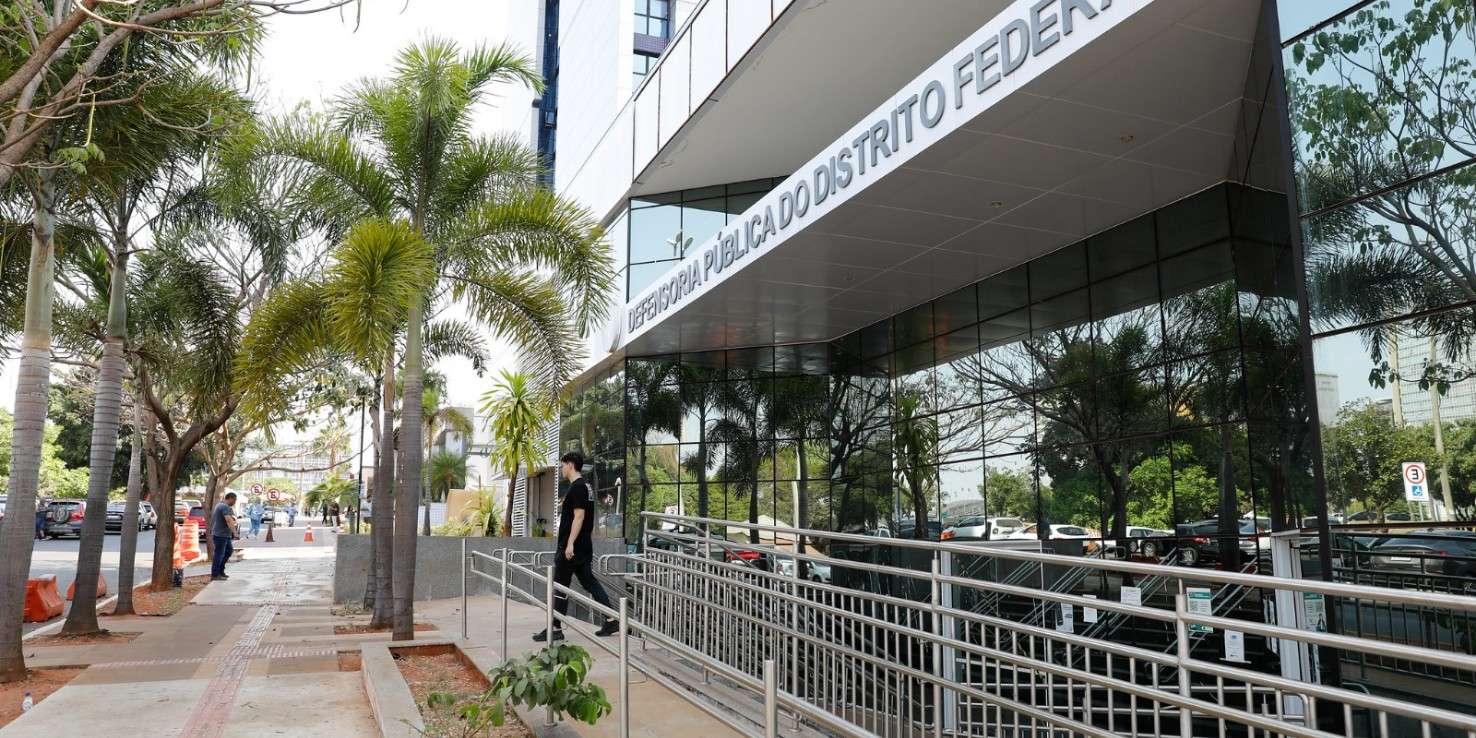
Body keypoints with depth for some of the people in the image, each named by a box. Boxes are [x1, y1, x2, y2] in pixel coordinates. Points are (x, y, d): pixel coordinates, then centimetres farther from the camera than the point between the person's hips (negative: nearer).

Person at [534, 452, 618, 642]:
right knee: (590, 582, 11)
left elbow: (579, 516, -23)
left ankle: (555, 629, 5)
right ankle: (611, 621, 9)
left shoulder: (577, 487, -15)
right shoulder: (585, 487, 15)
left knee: (560, 587, -1)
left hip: (571, 548, -10)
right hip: (585, 548, 10)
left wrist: (570, 544, -25)